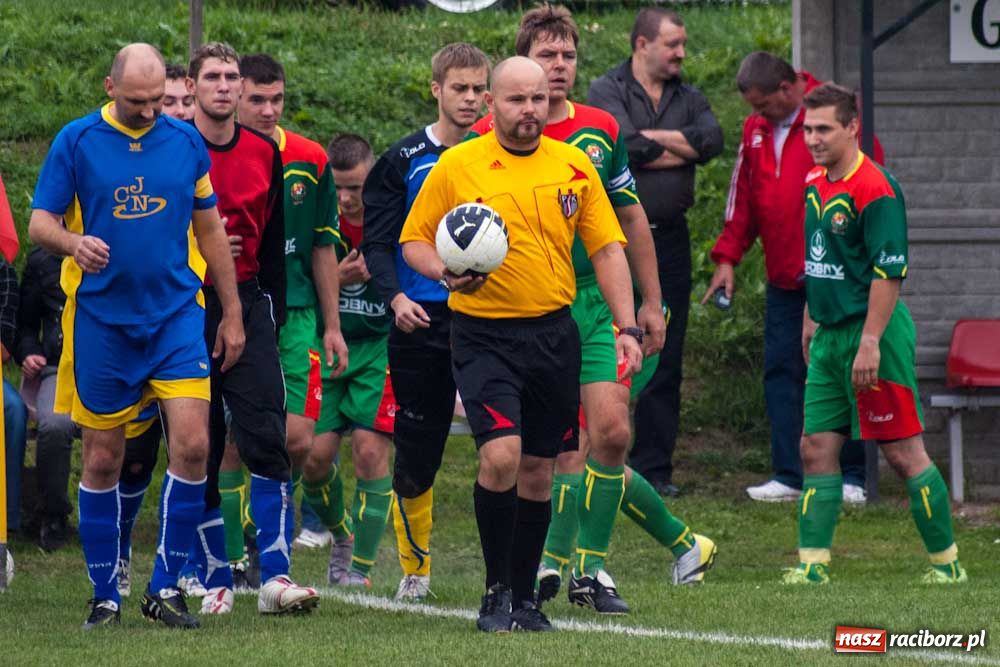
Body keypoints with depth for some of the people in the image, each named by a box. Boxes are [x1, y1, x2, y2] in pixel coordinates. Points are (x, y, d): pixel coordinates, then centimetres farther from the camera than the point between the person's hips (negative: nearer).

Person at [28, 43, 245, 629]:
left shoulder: (185, 141, 5)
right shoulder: (76, 142, -2)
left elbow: (210, 229, 13)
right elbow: (40, 223, -3)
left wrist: (232, 313, 13)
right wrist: (73, 242, -26)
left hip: (177, 316, 1)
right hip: (101, 319, -1)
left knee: (193, 444, -12)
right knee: (103, 459, 3)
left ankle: (166, 587, -2)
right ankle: (104, 596, 14)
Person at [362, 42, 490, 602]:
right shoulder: (403, 161, 4)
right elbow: (377, 241, 1)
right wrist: (396, 296, -15)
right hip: (420, 323, 0)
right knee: (416, 454, 5)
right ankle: (415, 568, 20)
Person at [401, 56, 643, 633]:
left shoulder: (575, 166, 4)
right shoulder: (456, 167, -3)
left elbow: (607, 249, 7)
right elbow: (414, 240, 4)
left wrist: (627, 327, -2)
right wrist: (444, 272, -17)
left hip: (554, 332, 3)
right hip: (485, 334, -3)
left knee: (538, 471, 8)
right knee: (501, 455, -20)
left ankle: (524, 596, 22)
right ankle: (496, 590, -4)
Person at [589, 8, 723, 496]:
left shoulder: (689, 99, 14)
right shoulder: (607, 92, -1)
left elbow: (712, 139, -5)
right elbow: (624, 148, -17)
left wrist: (653, 139, -10)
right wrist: (681, 150, -4)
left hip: (669, 240, 5)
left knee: (664, 360, 5)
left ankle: (654, 468, 9)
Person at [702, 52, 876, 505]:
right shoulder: (755, 131, 12)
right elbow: (742, 197, 19)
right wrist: (728, 257, 13)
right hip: (784, 277, 6)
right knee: (781, 370, 2)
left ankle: (851, 477, 5)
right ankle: (788, 476, 5)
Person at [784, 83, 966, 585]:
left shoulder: (874, 189, -16)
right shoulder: (815, 185, 11)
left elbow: (889, 271, -20)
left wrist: (870, 342, -23)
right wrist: (811, 319, 24)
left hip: (872, 335, -9)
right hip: (830, 337, 9)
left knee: (904, 453, -3)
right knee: (816, 449, 4)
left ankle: (947, 561, 6)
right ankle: (813, 562, 7)